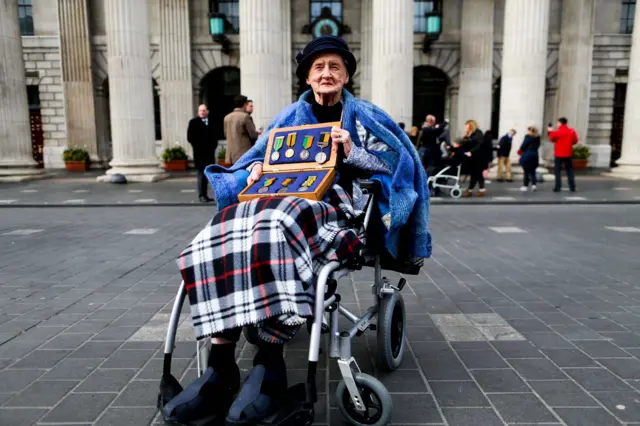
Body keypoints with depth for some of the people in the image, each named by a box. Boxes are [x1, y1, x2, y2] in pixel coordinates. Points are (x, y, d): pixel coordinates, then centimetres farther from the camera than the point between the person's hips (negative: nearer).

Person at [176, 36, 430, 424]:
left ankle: (271, 361, -34)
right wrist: (255, 169, 1)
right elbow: (261, 159, 25)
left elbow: (392, 165, 7)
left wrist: (352, 152, -9)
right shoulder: (291, 116, 23)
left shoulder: (364, 116, 14)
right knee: (223, 234, -30)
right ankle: (221, 364, -31)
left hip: (338, 206, -3)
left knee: (276, 228, -40)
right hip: (285, 200, 4)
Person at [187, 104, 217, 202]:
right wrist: (197, 146, -7)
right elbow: (190, 137, -3)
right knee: (201, 174, -5)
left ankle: (205, 195, 13)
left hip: (209, 153, 4)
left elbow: (214, 136, 16)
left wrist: (213, 146, 4)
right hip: (199, 153, -4)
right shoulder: (193, 122, 1)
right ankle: (201, 195, -3)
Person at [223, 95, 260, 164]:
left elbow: (226, 134, 15)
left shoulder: (227, 117, 7)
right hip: (244, 154, -6)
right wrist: (258, 133, 10)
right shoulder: (246, 117, -12)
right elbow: (253, 135, -10)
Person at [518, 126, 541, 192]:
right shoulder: (537, 137, 8)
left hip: (527, 155, -5)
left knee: (526, 171, 0)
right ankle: (534, 184, 2)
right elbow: (537, 146, 9)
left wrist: (520, 151, 7)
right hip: (535, 155, 5)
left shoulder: (528, 136, -10)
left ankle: (525, 186, 3)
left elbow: (524, 145, -11)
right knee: (532, 171, 13)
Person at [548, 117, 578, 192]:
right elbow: (575, 141, 3)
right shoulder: (571, 131, -1)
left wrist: (550, 131, 22)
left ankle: (557, 187, -4)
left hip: (559, 154, -3)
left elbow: (552, 138, 7)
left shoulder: (556, 132, -11)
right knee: (569, 170, 10)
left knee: (558, 170, 2)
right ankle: (572, 187, 10)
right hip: (568, 154, 3)